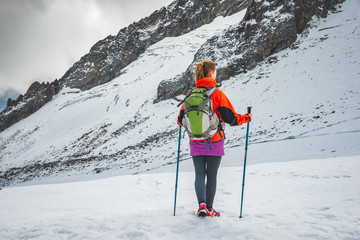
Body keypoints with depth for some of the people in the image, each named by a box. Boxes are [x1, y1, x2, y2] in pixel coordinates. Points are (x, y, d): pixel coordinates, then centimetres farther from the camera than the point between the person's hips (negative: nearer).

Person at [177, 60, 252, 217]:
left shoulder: (191, 94, -1)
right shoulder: (217, 93, -12)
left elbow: (181, 119, 4)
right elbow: (230, 117, -11)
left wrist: (180, 122, 29)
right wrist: (246, 118, 7)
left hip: (196, 143, 3)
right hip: (214, 142, -2)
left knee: (199, 174, 10)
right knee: (211, 175, 9)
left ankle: (202, 204, -9)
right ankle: (209, 209, 18)